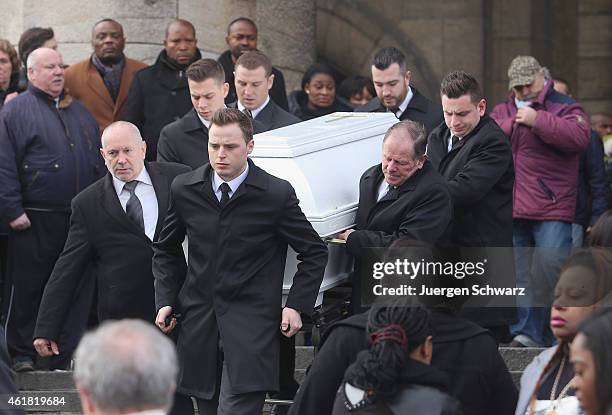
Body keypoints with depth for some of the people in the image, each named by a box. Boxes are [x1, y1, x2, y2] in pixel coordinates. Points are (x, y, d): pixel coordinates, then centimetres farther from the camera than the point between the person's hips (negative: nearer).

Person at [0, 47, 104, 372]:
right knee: (28, 287, 0)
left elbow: (99, 161, 21)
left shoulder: (79, 112, 17)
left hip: (80, 220, 5)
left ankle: (69, 350, 16)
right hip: (36, 221, -5)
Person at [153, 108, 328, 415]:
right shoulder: (184, 189, 5)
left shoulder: (277, 194, -5)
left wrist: (296, 305, -4)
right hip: (198, 319, 4)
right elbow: (166, 249, 19)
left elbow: (314, 252, 4)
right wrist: (166, 300, 8)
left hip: (250, 324, -4)